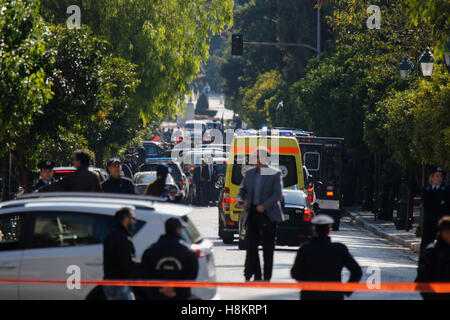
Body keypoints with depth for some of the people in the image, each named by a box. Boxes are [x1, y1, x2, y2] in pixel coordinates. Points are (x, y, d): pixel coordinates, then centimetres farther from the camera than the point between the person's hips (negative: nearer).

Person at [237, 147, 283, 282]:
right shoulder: (249, 173, 14)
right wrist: (241, 200, -5)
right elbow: (242, 189, 17)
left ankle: (267, 277, 6)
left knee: (268, 247, 1)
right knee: (251, 244, 0)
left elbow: (277, 194, -7)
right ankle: (256, 276, 6)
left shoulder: (274, 174, 0)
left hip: (267, 214, -4)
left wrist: (264, 206, -19)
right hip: (252, 212, 4)